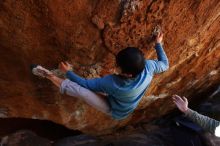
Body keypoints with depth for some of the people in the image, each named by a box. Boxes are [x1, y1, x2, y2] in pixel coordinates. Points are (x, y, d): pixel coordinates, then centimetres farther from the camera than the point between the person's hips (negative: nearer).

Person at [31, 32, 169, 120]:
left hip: (114, 111, -6)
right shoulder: (148, 67, -33)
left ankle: (51, 77, -2)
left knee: (79, 89, -22)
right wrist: (158, 43, -1)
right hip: (127, 109, 7)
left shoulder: (112, 83, -43)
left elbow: (86, 84, -28)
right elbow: (165, 65, -9)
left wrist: (68, 72, -15)